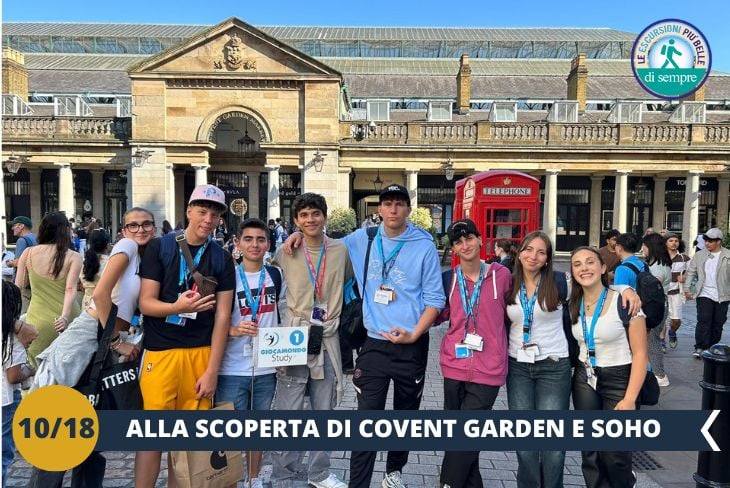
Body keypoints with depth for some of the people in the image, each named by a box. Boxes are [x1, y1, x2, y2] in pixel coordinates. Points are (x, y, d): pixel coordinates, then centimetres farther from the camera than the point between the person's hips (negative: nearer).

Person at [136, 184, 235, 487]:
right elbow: (146, 303, -3)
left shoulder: (222, 259, 5)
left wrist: (212, 370, -3)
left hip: (201, 353, 2)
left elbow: (222, 316, 2)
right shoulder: (159, 248, 1)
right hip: (161, 351, -1)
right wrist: (179, 307, -23)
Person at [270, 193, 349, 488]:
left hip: (328, 340, 2)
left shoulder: (340, 250, 3)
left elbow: (350, 283, 18)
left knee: (324, 411, 14)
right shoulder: (286, 253, -2)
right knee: (288, 413, 0)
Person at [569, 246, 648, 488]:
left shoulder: (624, 302, -14)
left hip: (619, 380, -4)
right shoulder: (572, 305, 1)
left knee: (614, 455, 2)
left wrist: (630, 399, -18)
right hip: (584, 380, 4)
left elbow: (640, 354, -13)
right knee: (590, 453, 7)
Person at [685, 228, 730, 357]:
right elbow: (691, 272, 6)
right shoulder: (699, 255, 4)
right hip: (704, 294, 0)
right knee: (704, 320, -8)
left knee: (718, 323, 8)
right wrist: (687, 289, -3)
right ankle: (700, 347, -3)